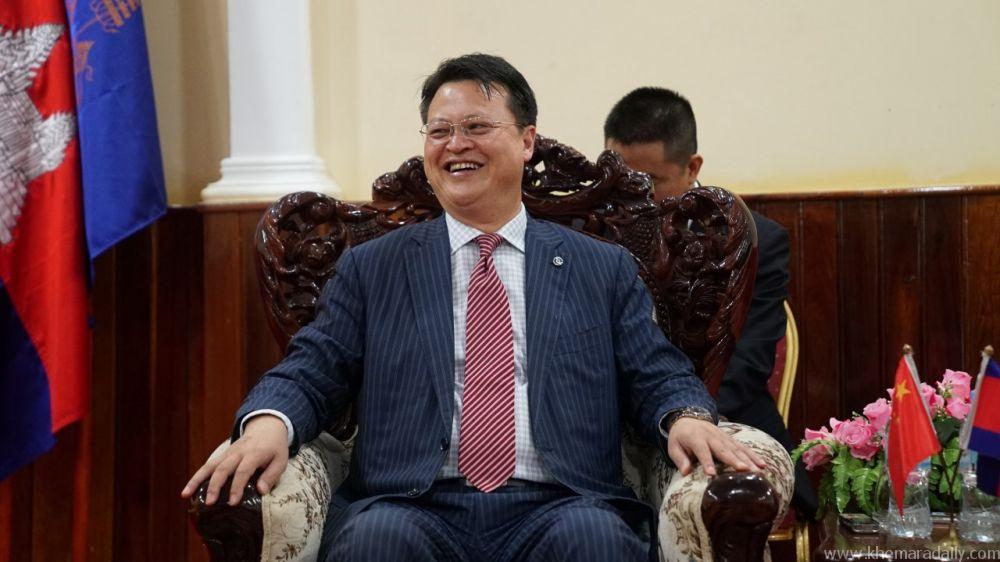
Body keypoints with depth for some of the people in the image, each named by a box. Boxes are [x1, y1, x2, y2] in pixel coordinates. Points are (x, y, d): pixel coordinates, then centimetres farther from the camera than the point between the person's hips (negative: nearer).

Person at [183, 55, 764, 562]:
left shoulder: (604, 269, 18)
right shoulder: (370, 268, 18)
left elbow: (655, 376, 13)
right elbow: (314, 370, 10)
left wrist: (688, 416, -11)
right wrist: (268, 423, -13)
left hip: (558, 509, 0)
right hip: (416, 507, 0)